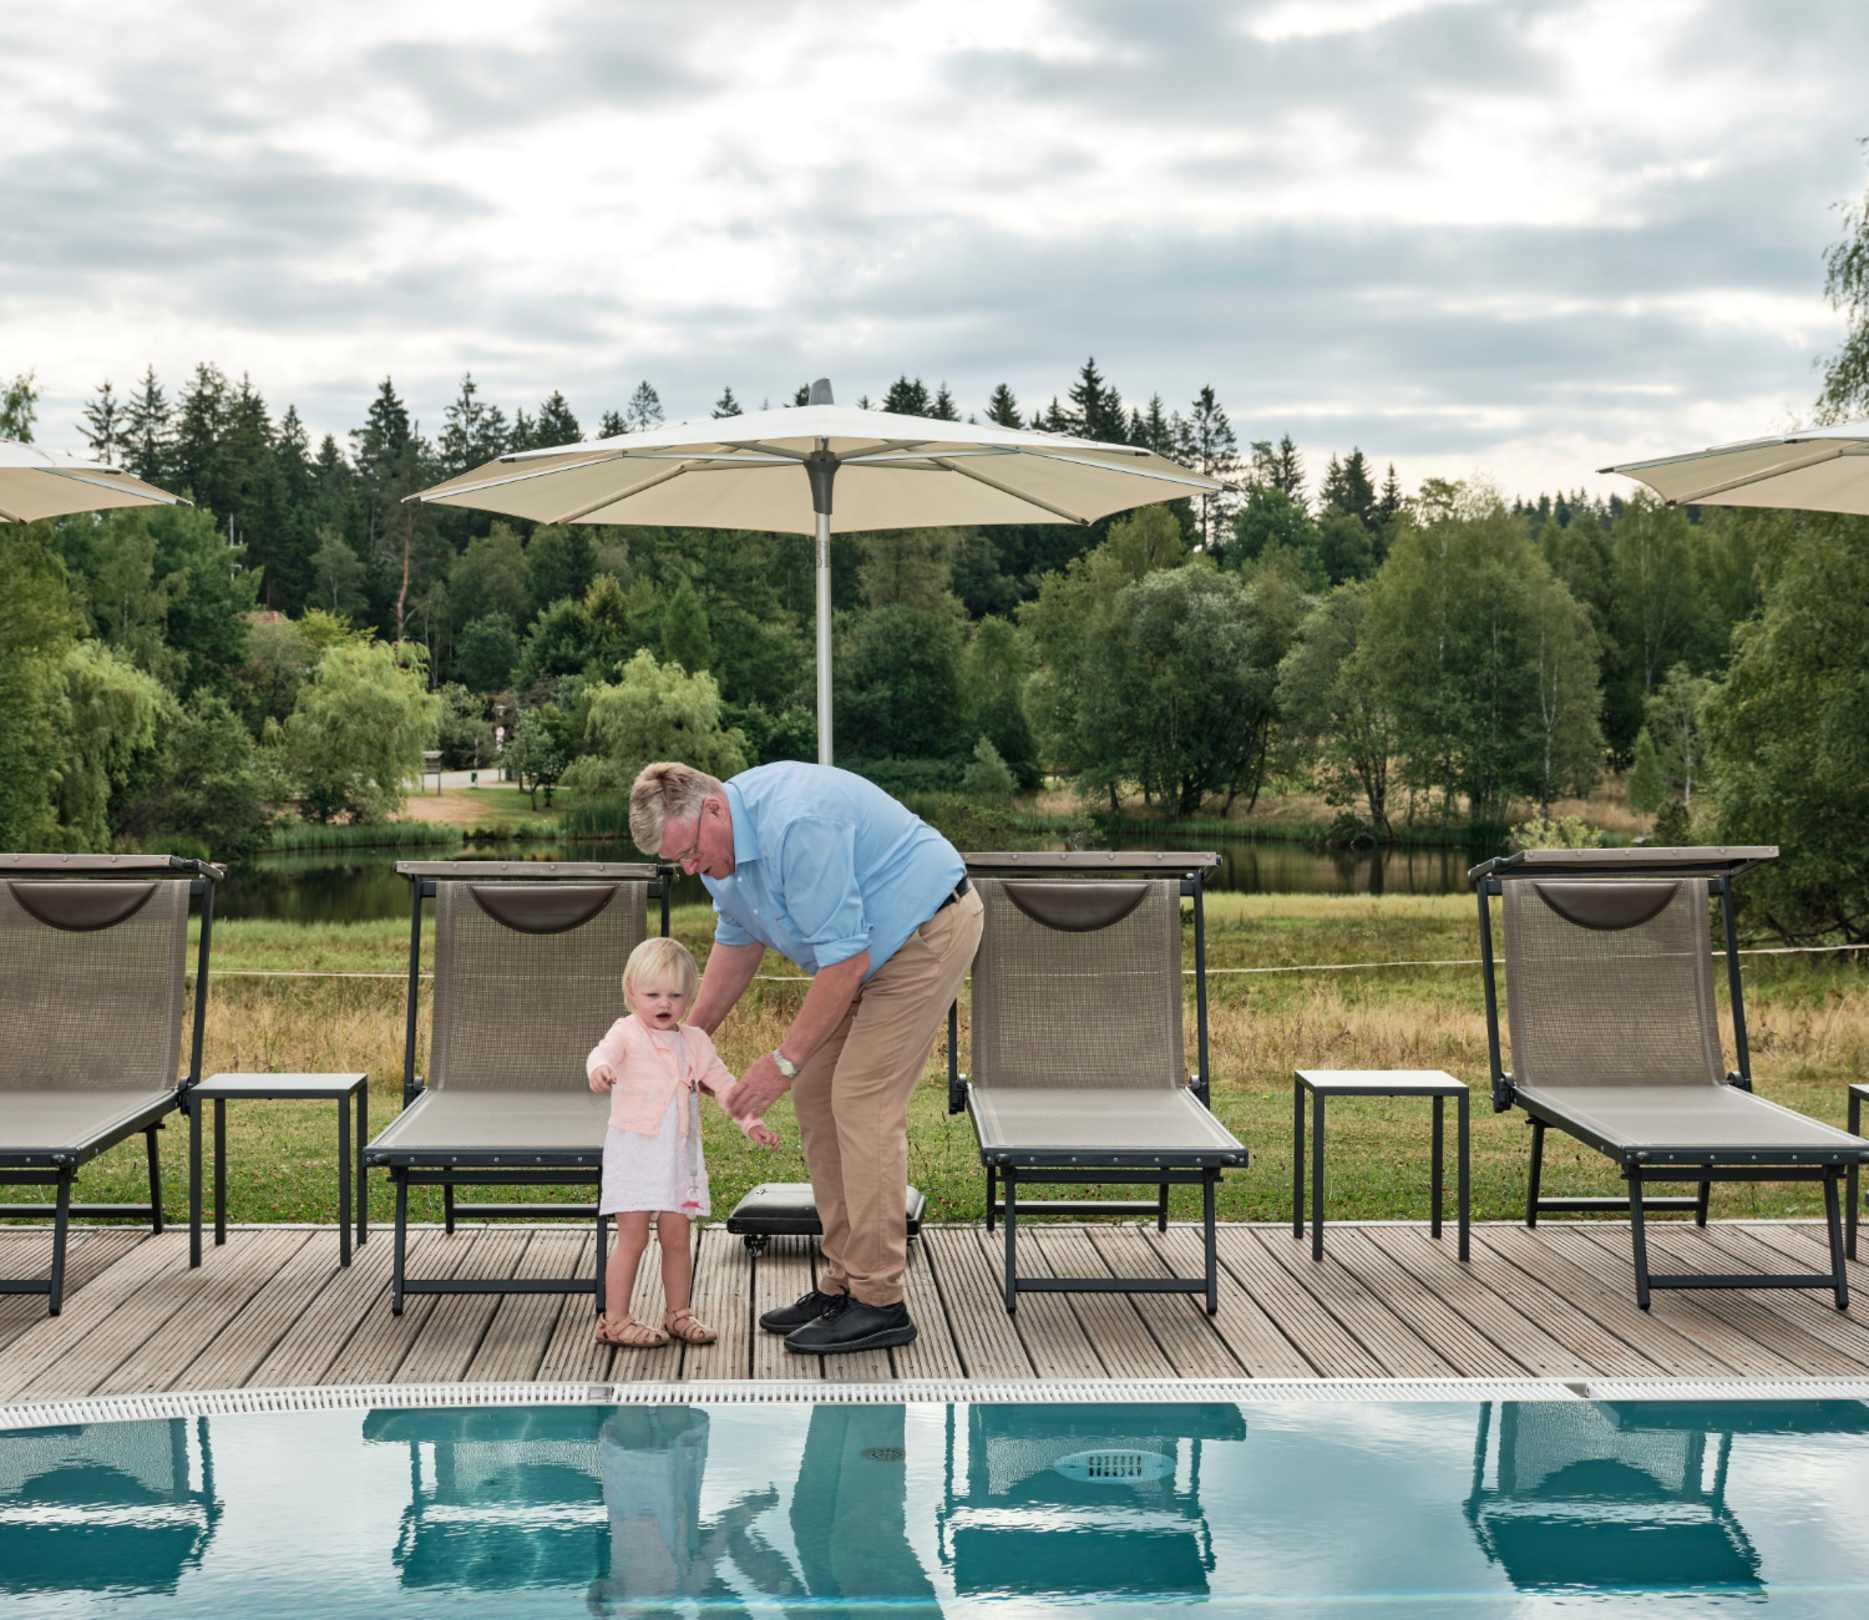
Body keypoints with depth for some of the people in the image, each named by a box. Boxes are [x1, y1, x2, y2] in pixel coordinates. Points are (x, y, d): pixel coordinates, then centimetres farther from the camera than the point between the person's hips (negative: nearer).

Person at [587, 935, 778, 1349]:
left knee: (676, 1237, 9)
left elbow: (722, 1082, 16)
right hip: (634, 1149, -5)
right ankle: (615, 1321, 3)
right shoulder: (627, 1032, -7)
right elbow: (604, 1051, -28)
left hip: (680, 1154, 5)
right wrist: (600, 1067, -52)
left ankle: (678, 1314, 22)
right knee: (633, 1236, -6)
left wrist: (751, 1121, 5)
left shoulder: (695, 1041, 10)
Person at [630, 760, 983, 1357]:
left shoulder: (796, 827, -32)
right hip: (870, 946, 10)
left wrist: (784, 1062, -22)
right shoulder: (723, 839, -1)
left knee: (862, 1101, -14)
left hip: (928, 930, -10)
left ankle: (879, 1303, -10)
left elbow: (845, 959, -29)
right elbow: (738, 939, 15)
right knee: (817, 1095, 6)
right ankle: (844, 1281, 11)